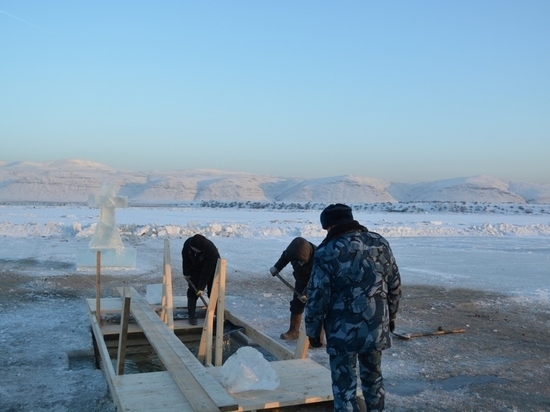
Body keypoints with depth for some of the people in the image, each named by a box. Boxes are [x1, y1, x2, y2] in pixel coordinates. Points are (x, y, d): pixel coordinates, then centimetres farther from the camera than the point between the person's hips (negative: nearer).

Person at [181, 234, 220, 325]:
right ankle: (192, 316, 0)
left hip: (211, 269, -3)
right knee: (192, 290, -6)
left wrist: (202, 287, -30)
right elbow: (185, 259, -7)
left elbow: (206, 271, -34)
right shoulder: (188, 244, -28)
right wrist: (186, 273, -3)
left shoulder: (211, 250, -40)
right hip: (195, 269, 3)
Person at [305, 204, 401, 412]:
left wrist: (313, 331, -1)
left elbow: (317, 298, -13)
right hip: (376, 328, 5)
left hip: (343, 332, -5)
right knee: (373, 378, 23)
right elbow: (395, 285, 8)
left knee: (345, 386, 7)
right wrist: (391, 315, 20)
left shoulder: (327, 252, -15)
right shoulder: (380, 243, 1)